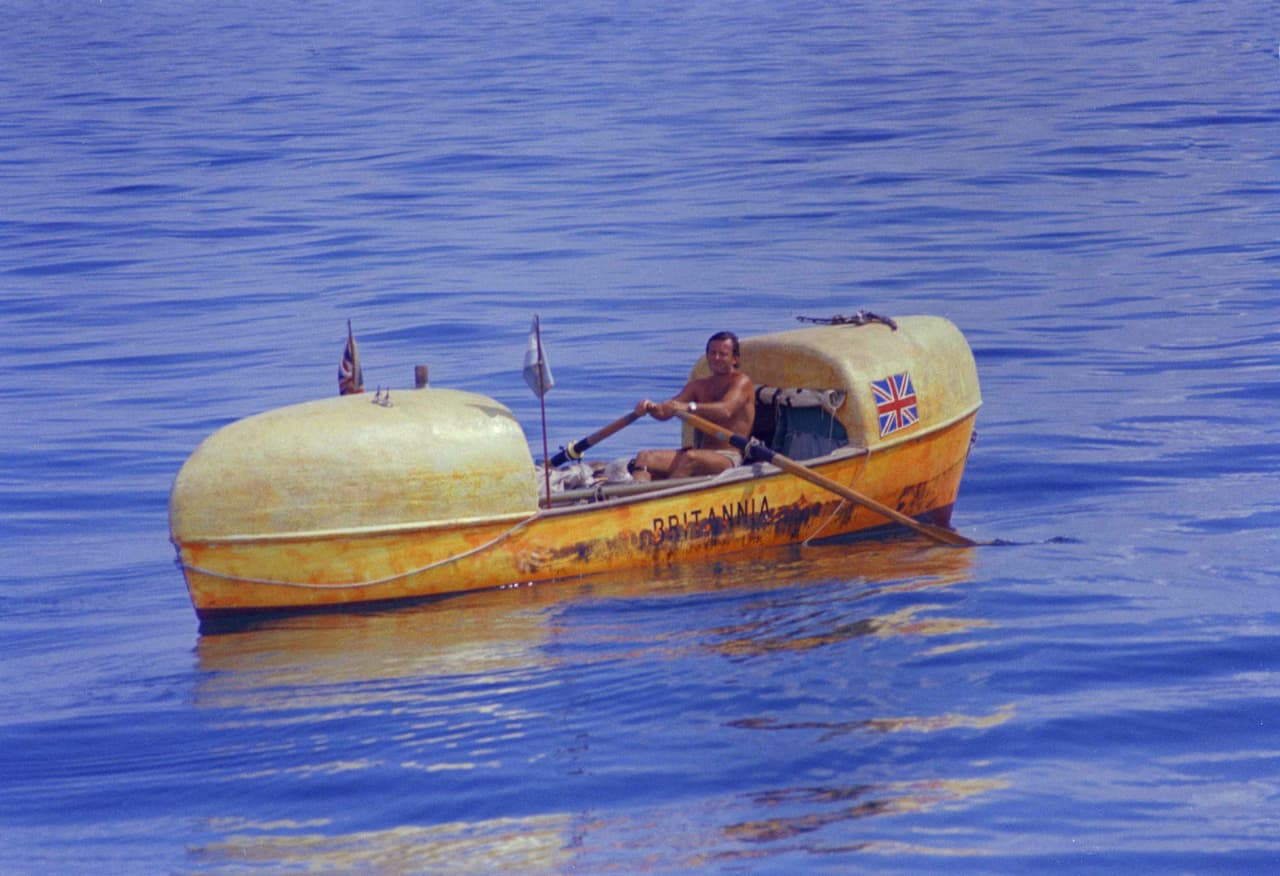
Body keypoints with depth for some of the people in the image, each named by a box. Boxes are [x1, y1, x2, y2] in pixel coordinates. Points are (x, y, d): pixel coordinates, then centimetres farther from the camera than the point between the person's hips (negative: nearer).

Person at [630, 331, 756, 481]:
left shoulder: (741, 382, 0)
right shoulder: (698, 385, 19)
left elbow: (726, 410, -22)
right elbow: (665, 412, 7)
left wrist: (688, 407, -38)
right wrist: (650, 407, -19)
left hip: (728, 458, -7)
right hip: (700, 453, 7)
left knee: (691, 458, -39)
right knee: (644, 457, -16)